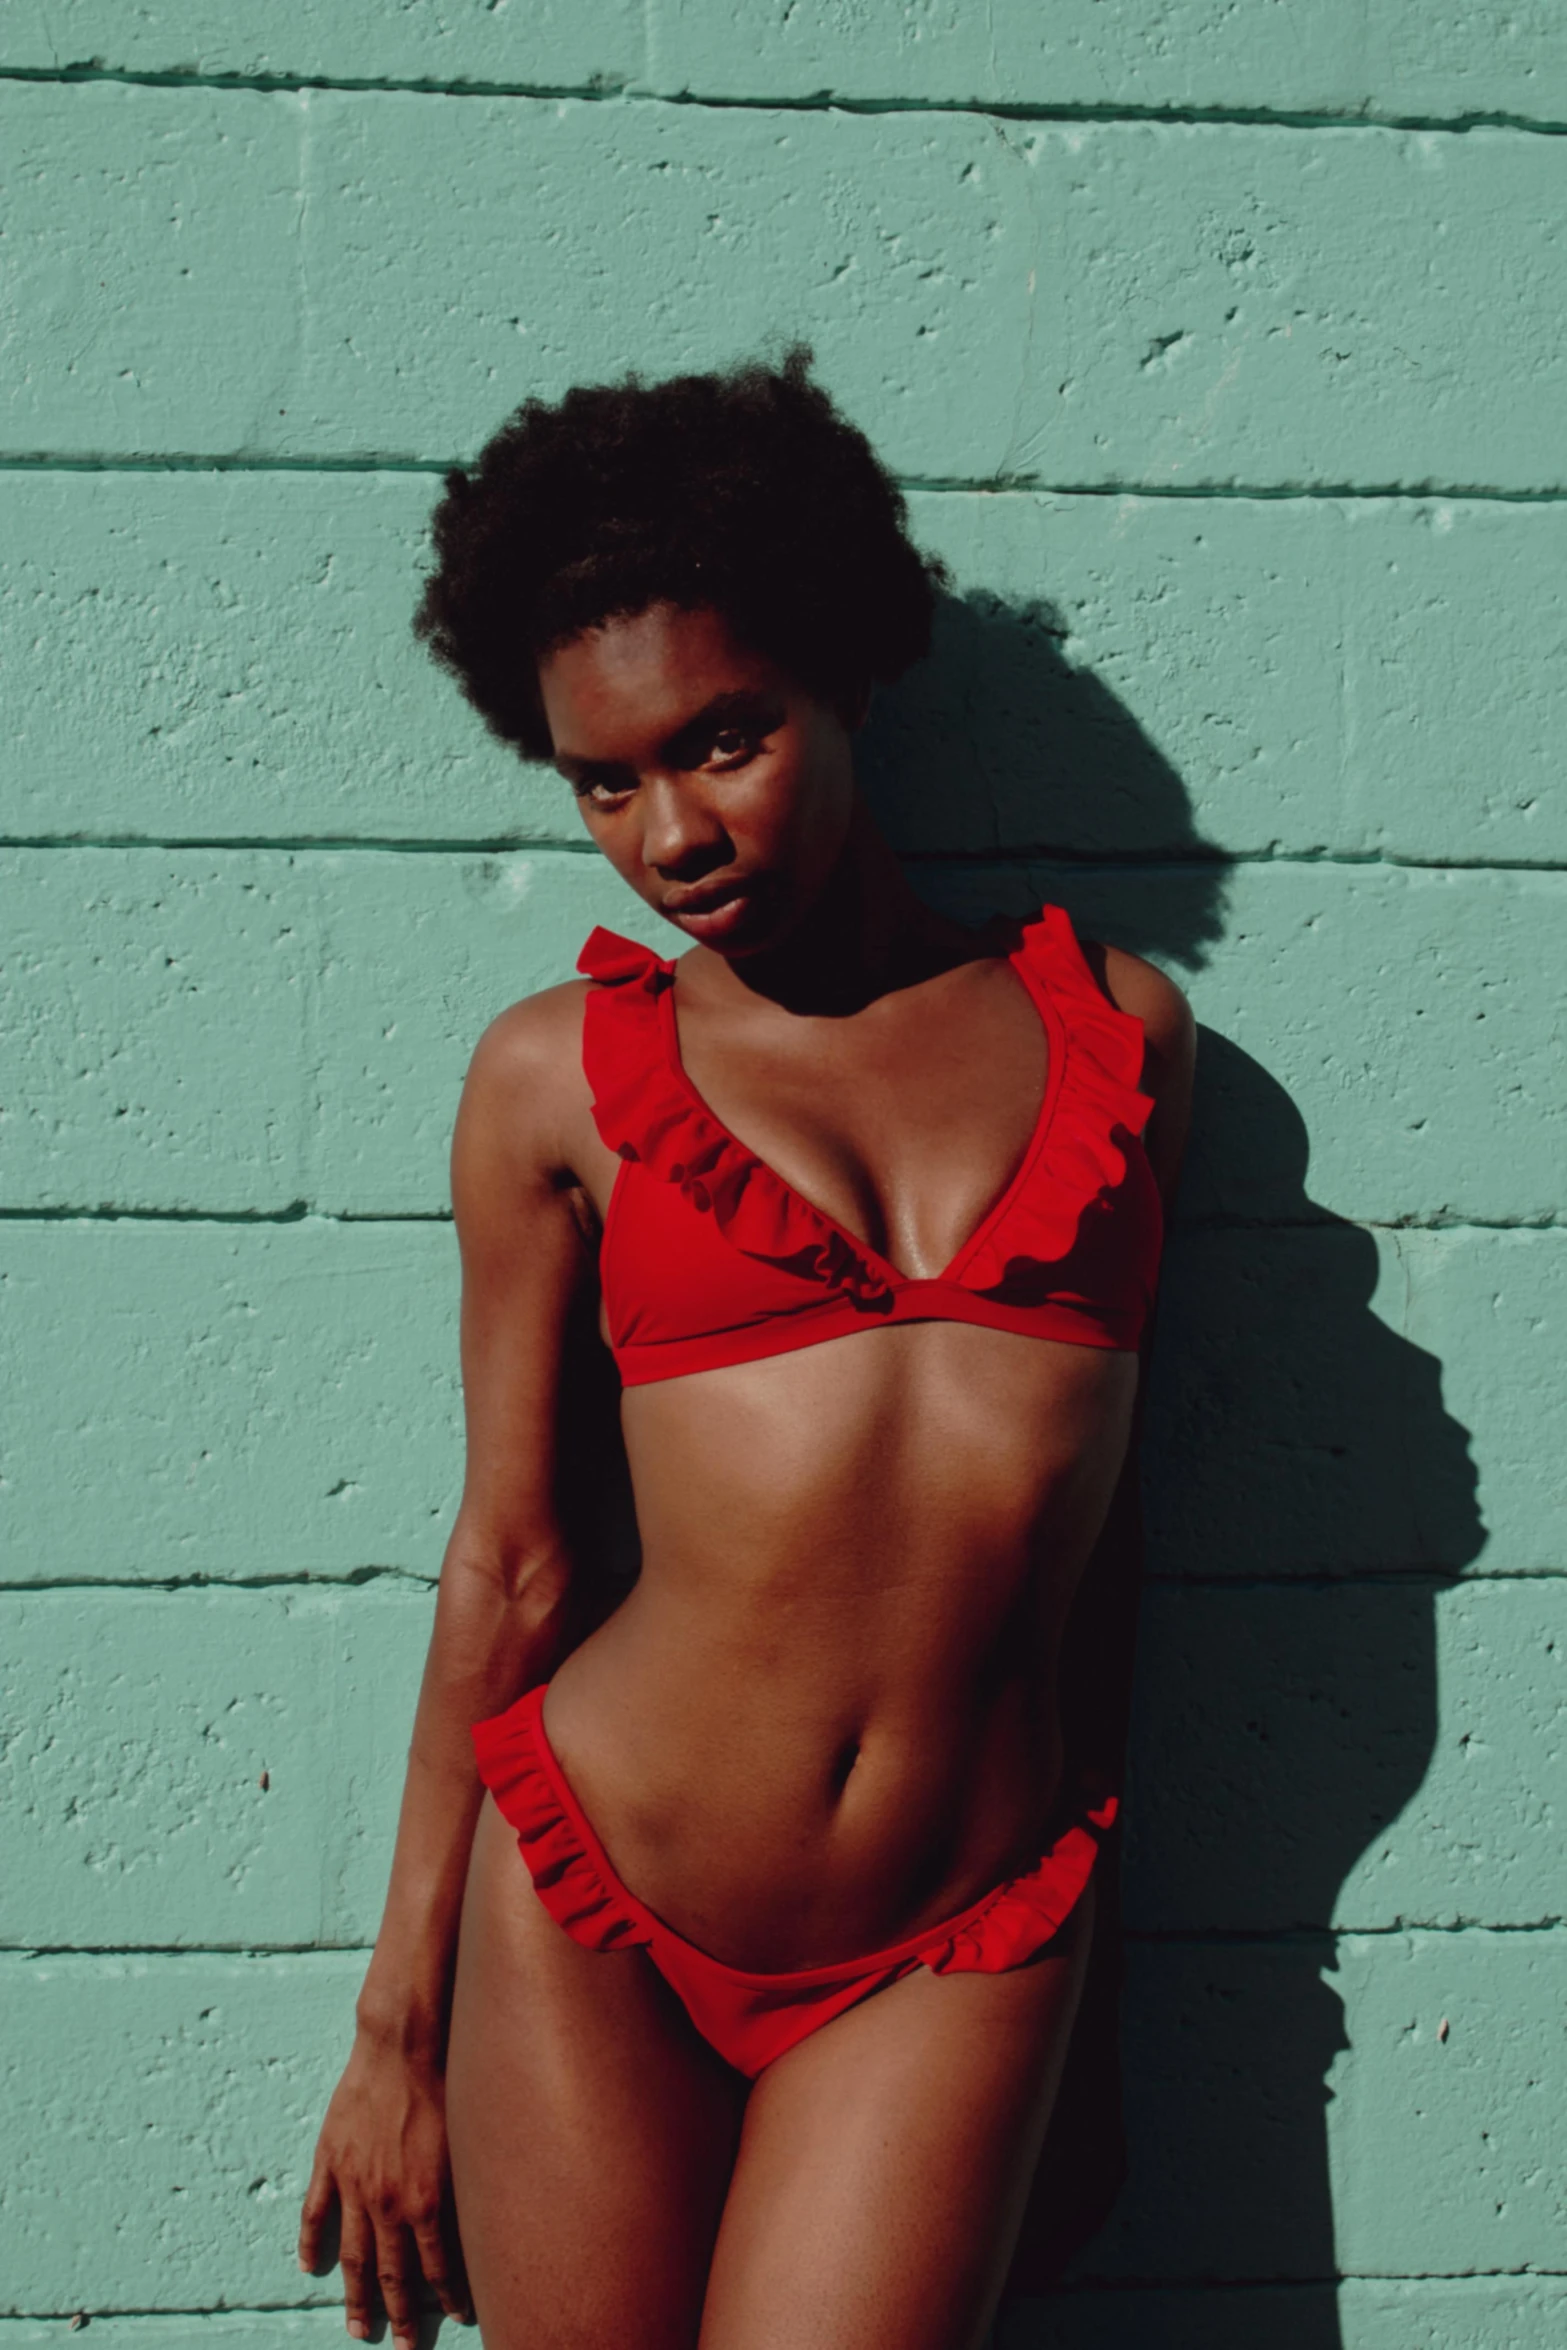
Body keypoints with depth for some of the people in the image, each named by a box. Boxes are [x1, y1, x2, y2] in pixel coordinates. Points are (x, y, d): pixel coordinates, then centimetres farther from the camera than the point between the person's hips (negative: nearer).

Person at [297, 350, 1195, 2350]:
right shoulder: (563, 1073, 1)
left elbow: (1103, 1491, 12)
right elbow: (510, 1557, 3)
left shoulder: (1113, 1028, 5)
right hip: (592, 1907, 0)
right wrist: (401, 2020, 6)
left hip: (958, 1953, 1)